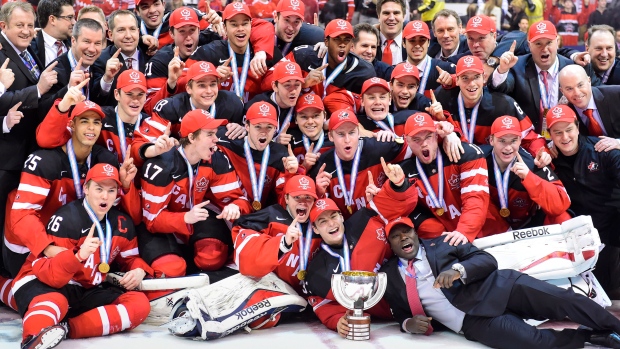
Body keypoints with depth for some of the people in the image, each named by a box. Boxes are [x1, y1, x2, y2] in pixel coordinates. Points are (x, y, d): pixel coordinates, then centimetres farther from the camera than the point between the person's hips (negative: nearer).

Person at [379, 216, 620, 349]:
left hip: (497, 287, 2)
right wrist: (409, 324, -4)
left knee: (561, 299, -20)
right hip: (475, 319, -2)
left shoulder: (441, 243, 12)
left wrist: (458, 269, -17)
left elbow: (487, 260, 4)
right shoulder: (389, 275, 13)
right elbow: (402, 314, 21)